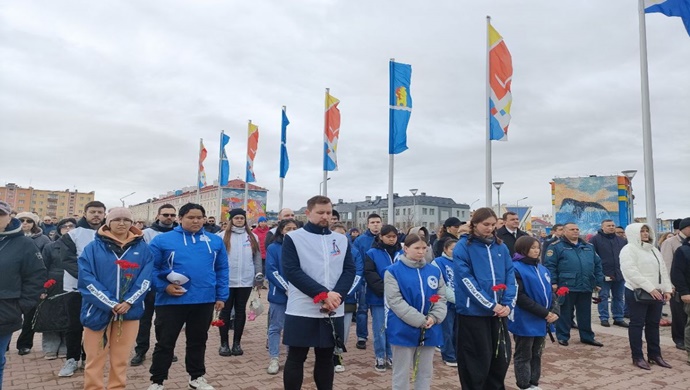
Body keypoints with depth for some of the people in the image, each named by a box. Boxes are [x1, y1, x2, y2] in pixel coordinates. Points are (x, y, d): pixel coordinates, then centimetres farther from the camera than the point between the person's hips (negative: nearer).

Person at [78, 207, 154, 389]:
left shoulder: (142, 248, 6)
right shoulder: (93, 247, 1)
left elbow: (145, 279, 0)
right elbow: (87, 279, -7)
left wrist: (128, 302, -14)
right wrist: (111, 304, -15)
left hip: (129, 310, 1)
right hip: (98, 311, -1)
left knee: (120, 360, 11)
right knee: (95, 359, 6)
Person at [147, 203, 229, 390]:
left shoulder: (215, 241, 6)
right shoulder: (162, 240, -3)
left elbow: (222, 270, 9)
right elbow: (151, 267, -2)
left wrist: (221, 296, 4)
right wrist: (163, 286, -14)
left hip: (205, 301, 3)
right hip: (171, 301, -3)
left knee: (198, 341, 17)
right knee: (165, 342, 9)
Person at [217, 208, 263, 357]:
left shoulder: (252, 237, 7)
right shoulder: (222, 236, -2)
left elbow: (257, 257, 10)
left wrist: (259, 274, 5)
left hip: (245, 281, 2)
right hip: (226, 280, -2)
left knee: (241, 311, 10)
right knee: (225, 311, 7)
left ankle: (237, 343, 20)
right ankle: (224, 343, 18)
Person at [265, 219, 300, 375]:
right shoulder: (273, 248, -3)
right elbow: (271, 271, -10)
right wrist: (287, 288, -16)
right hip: (279, 294, -2)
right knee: (275, 327, 5)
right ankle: (274, 359, 13)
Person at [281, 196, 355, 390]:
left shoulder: (342, 240, 9)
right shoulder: (293, 238, -3)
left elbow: (349, 270, 3)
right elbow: (292, 271, -12)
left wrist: (335, 296, -15)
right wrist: (323, 294, -19)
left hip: (333, 312, 4)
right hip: (302, 311, -3)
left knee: (326, 358, 15)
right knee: (296, 359, 6)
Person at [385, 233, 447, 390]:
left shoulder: (434, 271, 6)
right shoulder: (393, 271, -8)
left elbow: (441, 297, 5)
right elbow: (395, 301, -15)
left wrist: (434, 317, -14)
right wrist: (420, 320, -19)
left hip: (429, 330, 4)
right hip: (403, 330, -4)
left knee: (425, 372, 16)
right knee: (402, 373, 7)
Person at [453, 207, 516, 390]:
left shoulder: (501, 246, 8)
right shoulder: (463, 246, -8)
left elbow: (510, 276, 6)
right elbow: (466, 280, -15)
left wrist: (508, 304, -8)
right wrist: (491, 305, -16)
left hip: (498, 313, 5)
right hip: (473, 313, -5)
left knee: (502, 357, 15)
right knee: (476, 362, 5)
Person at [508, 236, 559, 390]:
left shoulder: (542, 269, 11)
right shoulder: (516, 268, -14)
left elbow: (549, 292, 13)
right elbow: (520, 297, -18)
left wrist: (553, 311, -4)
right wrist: (545, 313, -18)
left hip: (541, 321, 7)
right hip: (525, 322, -7)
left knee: (536, 354, 16)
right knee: (524, 356, 5)